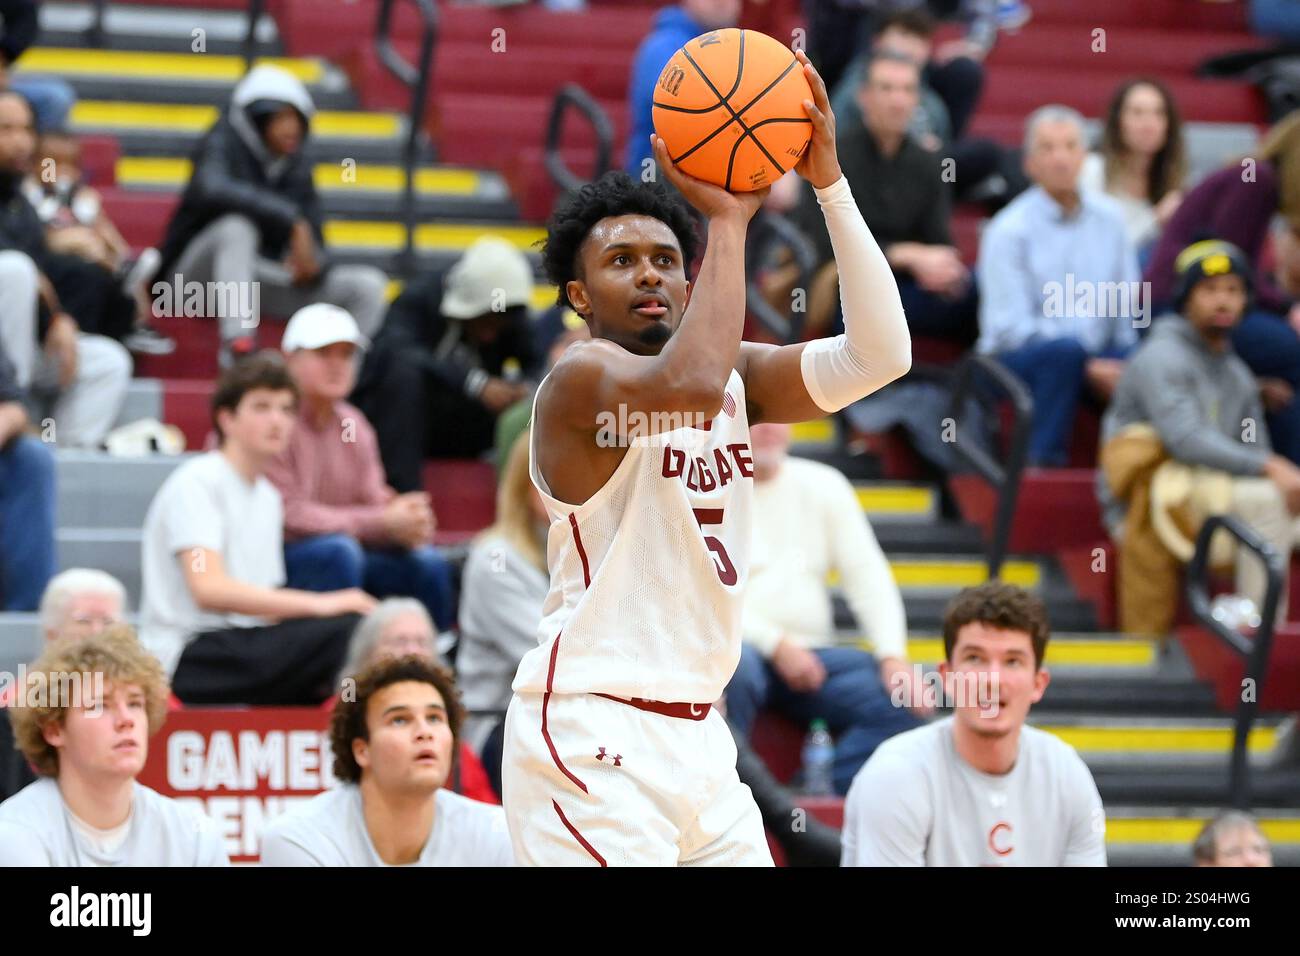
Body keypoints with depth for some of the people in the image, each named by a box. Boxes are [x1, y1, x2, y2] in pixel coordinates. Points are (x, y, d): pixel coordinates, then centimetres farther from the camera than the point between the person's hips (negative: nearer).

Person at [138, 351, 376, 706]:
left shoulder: (268, 498, 20)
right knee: (347, 631, -26)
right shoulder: (196, 483, -6)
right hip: (188, 659, -9)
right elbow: (209, 589, -21)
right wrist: (318, 604, -25)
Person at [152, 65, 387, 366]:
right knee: (237, 225, -38)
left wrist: (312, 262, -23)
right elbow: (213, 188, -37)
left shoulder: (296, 163, 4)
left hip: (264, 278, 5)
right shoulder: (223, 146, -12)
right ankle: (237, 348, -45)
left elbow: (312, 238, 4)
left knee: (368, 284, -11)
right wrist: (292, 220, -42)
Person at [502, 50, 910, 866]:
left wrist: (829, 180, -7)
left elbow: (879, 355, -2)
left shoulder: (736, 376, 11)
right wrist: (728, 219, -22)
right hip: (595, 740, -8)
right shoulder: (580, 379, -11)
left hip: (696, 735, 8)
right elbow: (686, 385, -33)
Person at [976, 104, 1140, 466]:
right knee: (1066, 349, -37)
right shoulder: (1009, 230, -6)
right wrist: (1089, 367, -18)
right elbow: (1010, 327, -12)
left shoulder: (1109, 218, 9)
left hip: (1099, 359, 4)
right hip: (1017, 358, -4)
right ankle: (1042, 461, -28)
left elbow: (1130, 303, 12)